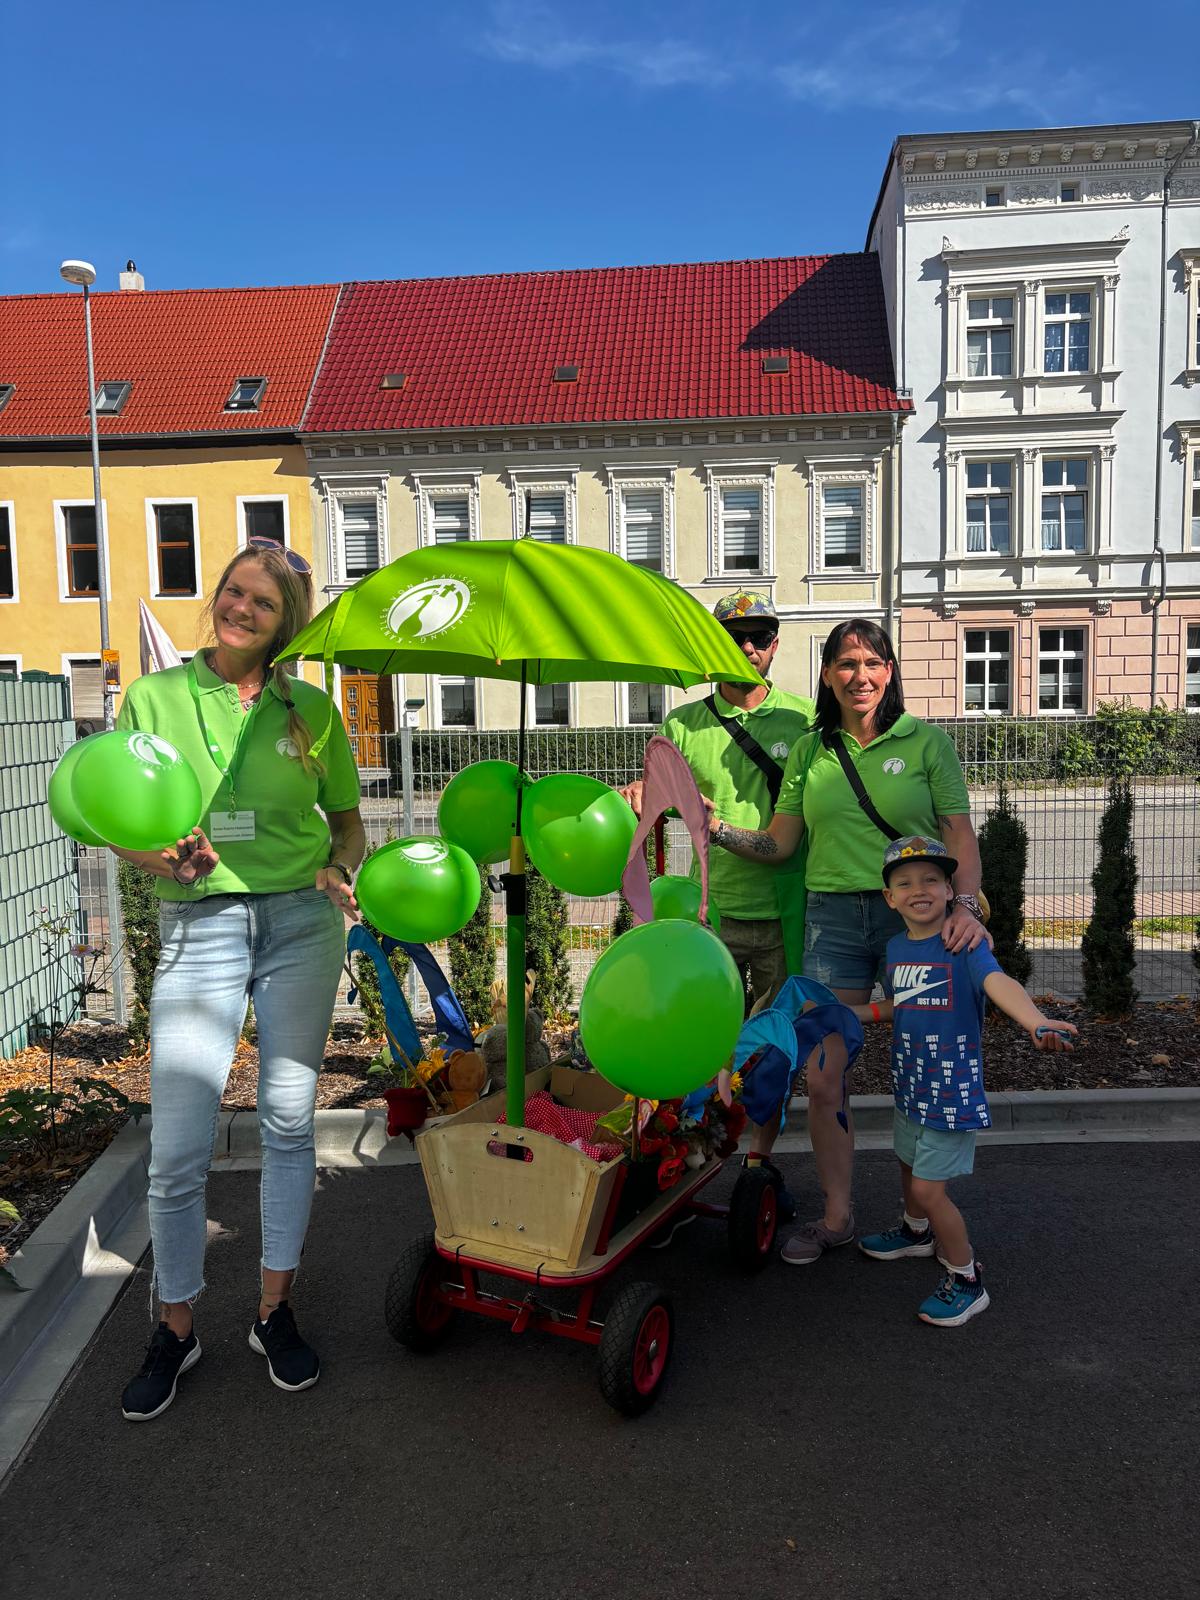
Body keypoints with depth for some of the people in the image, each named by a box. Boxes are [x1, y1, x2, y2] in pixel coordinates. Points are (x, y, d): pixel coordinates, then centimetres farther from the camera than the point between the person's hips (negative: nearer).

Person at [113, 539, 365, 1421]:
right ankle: (175, 1331, 23)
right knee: (178, 1145, -2)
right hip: (198, 927, -1)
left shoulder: (310, 709, 5)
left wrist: (341, 868, -7)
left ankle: (276, 1313, 27)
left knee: (289, 1121, 9)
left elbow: (348, 818, 13)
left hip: (301, 924, 1)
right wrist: (160, 856, -18)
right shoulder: (156, 698, 3)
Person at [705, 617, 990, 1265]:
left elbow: (960, 835, -2)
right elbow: (778, 844, 10)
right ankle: (836, 1215, 20)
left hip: (915, 915, -2)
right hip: (833, 919, 2)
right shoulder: (810, 750, 10)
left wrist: (966, 904, -18)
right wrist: (711, 824, -3)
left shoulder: (926, 742, 2)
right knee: (821, 1077, 1)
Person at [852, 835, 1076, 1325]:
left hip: (952, 1087, -7)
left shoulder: (964, 942, -18)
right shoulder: (896, 948, 2)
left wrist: (1036, 1022, -57)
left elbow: (998, 983, -38)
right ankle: (916, 1232, 55)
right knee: (909, 1164, 26)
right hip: (909, 1081, 7)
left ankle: (966, 1281, 16)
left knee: (929, 1187, -6)